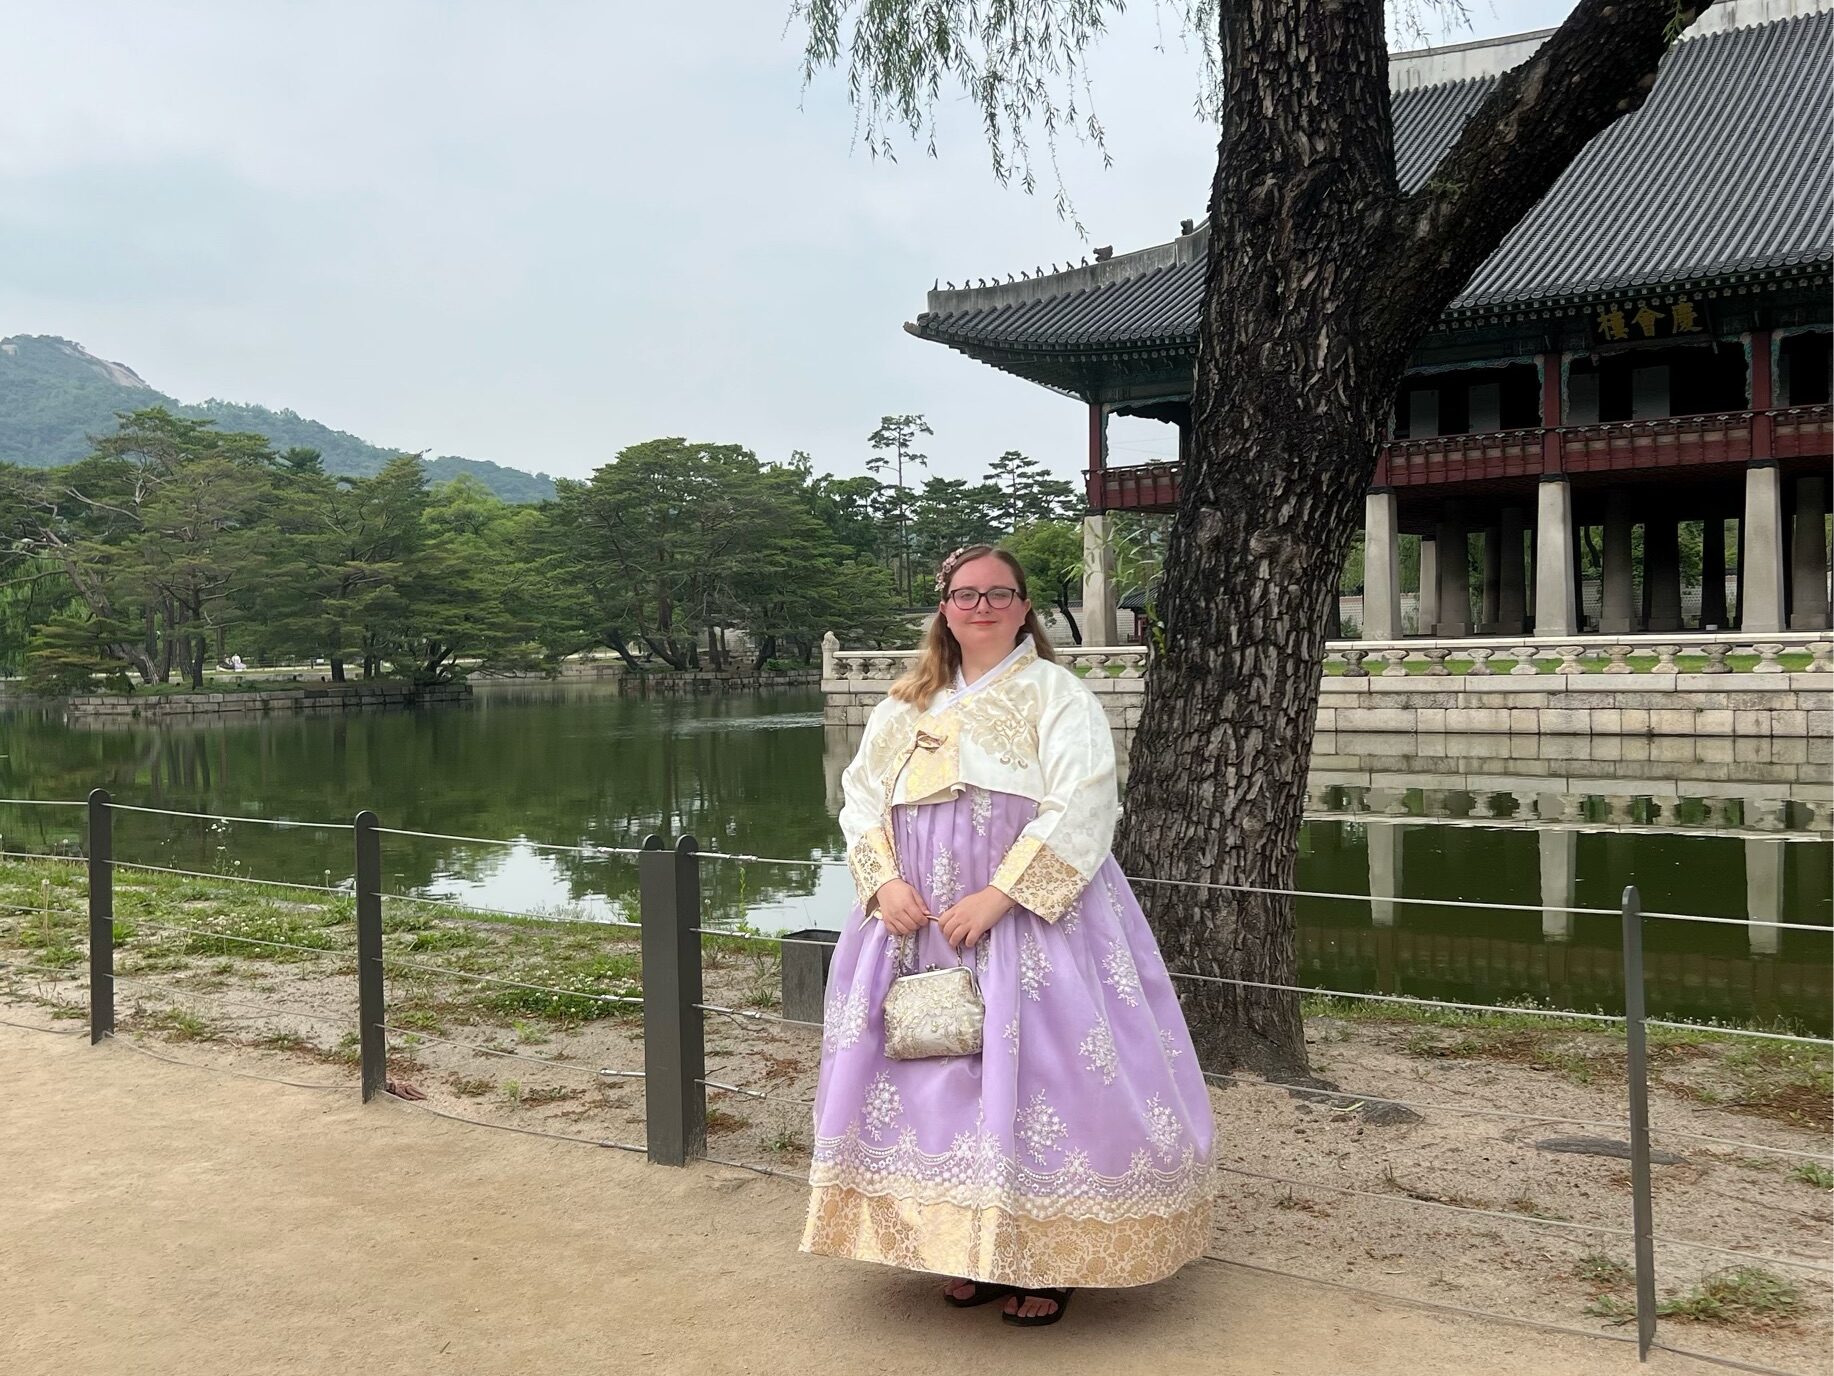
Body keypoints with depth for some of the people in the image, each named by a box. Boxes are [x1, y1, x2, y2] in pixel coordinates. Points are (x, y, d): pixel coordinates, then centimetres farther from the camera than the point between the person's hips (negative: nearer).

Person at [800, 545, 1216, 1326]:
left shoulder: (1056, 694, -2)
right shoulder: (905, 705, 14)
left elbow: (1079, 809, -12)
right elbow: (862, 797, 11)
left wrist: (998, 896, -19)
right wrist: (884, 882, -8)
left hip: (1030, 918, -5)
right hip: (917, 921, 5)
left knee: (1035, 1067, -6)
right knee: (942, 1070, 6)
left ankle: (1048, 1259, 6)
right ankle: (969, 1248, 19)